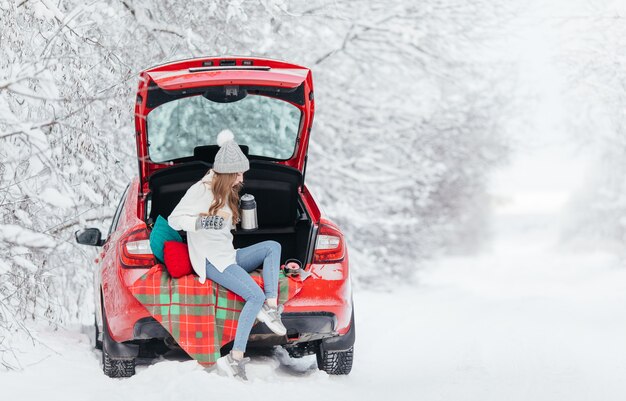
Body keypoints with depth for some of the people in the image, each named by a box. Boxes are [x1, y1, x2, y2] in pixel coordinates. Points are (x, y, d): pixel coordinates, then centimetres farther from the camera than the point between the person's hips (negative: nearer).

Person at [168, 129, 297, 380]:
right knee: (256, 296, -26)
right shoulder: (201, 190, -11)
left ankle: (270, 306, -22)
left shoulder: (227, 191, 15)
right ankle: (235, 358, -30)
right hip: (210, 261, -9)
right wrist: (201, 222, -27)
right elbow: (174, 219, -13)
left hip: (229, 256, 9)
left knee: (273, 247, -11)